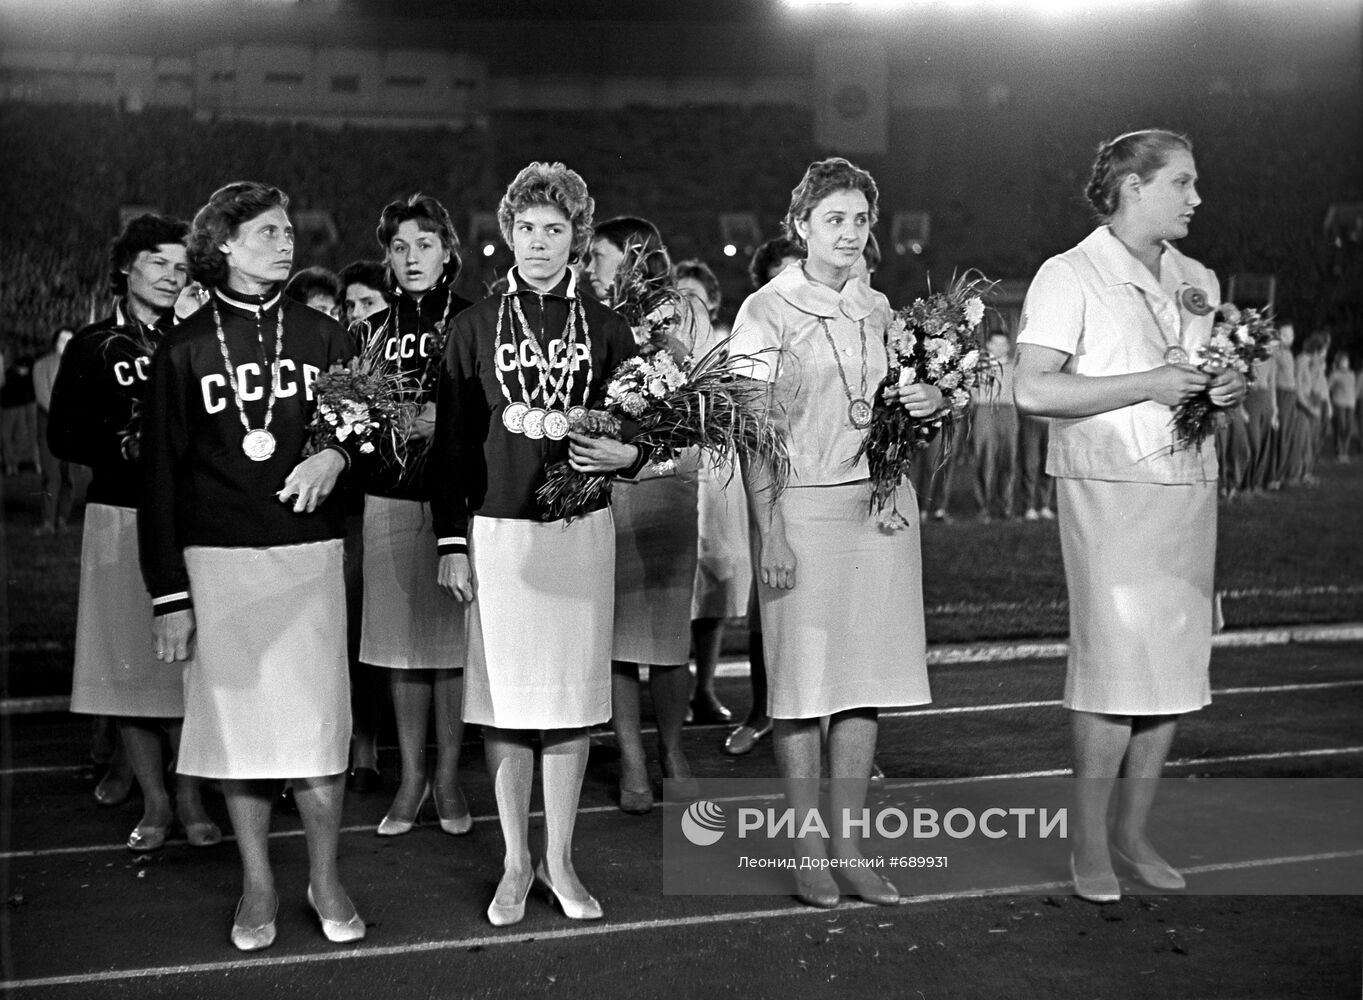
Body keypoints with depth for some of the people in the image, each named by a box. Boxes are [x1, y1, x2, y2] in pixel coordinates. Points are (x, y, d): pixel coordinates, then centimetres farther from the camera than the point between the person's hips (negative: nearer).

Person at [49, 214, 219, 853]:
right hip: (118, 518, 0)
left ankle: (191, 799, 10)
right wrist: (126, 448, -10)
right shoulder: (93, 347, 6)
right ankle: (154, 804, 13)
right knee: (127, 665, 1)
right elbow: (63, 437, 4)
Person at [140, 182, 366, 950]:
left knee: (319, 721, -2)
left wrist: (336, 452, -16)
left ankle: (326, 879, 12)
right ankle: (258, 885, 14)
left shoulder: (322, 336, 9)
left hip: (309, 552, 1)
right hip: (218, 560, -1)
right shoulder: (185, 349, 4)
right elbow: (161, 476, 2)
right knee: (236, 719, 2)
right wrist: (169, 594, -3)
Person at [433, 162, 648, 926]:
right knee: (505, 697, 2)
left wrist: (624, 452, -13)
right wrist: (452, 543, -1)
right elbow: (451, 441, 4)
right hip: (497, 530, -1)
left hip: (581, 528, 1)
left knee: (573, 697, 3)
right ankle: (516, 863, 14)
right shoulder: (475, 327, 4)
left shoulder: (606, 329, 6)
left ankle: (560, 860, 15)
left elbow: (639, 428, 11)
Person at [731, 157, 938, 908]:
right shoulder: (767, 312, -3)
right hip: (802, 508, -5)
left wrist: (928, 401, 0)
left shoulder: (877, 309, 12)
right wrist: (771, 532, -15)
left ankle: (850, 845, 13)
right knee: (803, 684, -2)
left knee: (866, 681, 5)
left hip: (880, 506, 5)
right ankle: (808, 852, 7)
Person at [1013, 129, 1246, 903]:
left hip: (1190, 488, 7)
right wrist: (1148, 384, -17)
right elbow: (1033, 390, -14)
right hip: (1109, 491, -6)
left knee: (1176, 664, 5)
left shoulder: (1198, 282, 15)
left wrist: (1232, 390, 1)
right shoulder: (1070, 277, -6)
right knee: (1118, 662, -9)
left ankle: (1133, 832, 16)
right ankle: (1089, 843, 3)